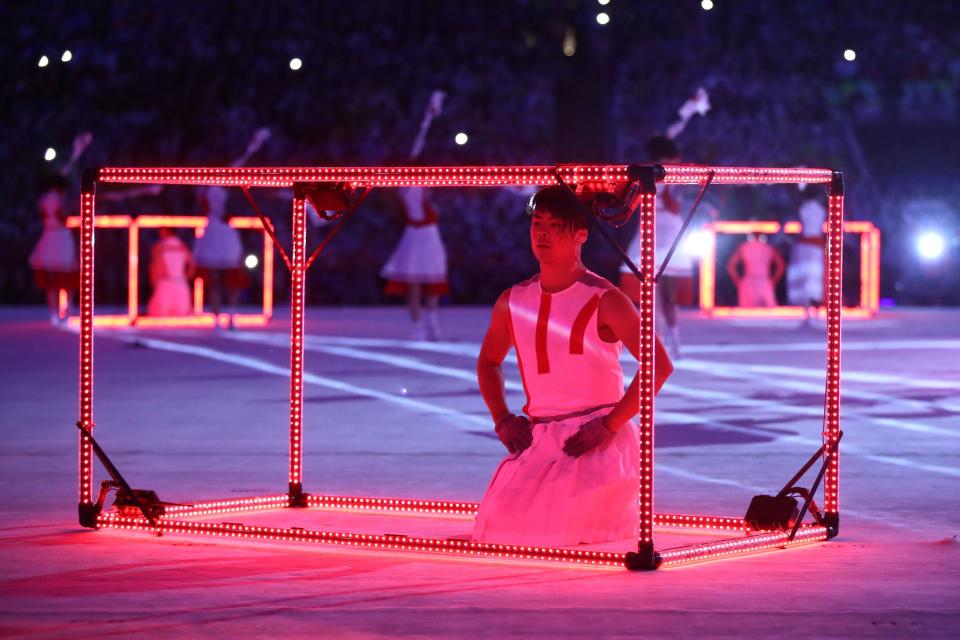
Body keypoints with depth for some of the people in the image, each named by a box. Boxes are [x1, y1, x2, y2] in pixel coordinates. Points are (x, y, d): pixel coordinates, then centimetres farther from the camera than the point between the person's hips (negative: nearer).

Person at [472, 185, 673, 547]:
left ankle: (619, 511, 4)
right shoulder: (512, 303, 10)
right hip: (537, 437, 6)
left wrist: (610, 425, -18)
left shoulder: (604, 300, -6)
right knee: (501, 521, -11)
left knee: (564, 525, -27)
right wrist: (501, 419, 9)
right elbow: (489, 360, 26)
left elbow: (659, 365, -12)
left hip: (598, 440, -6)